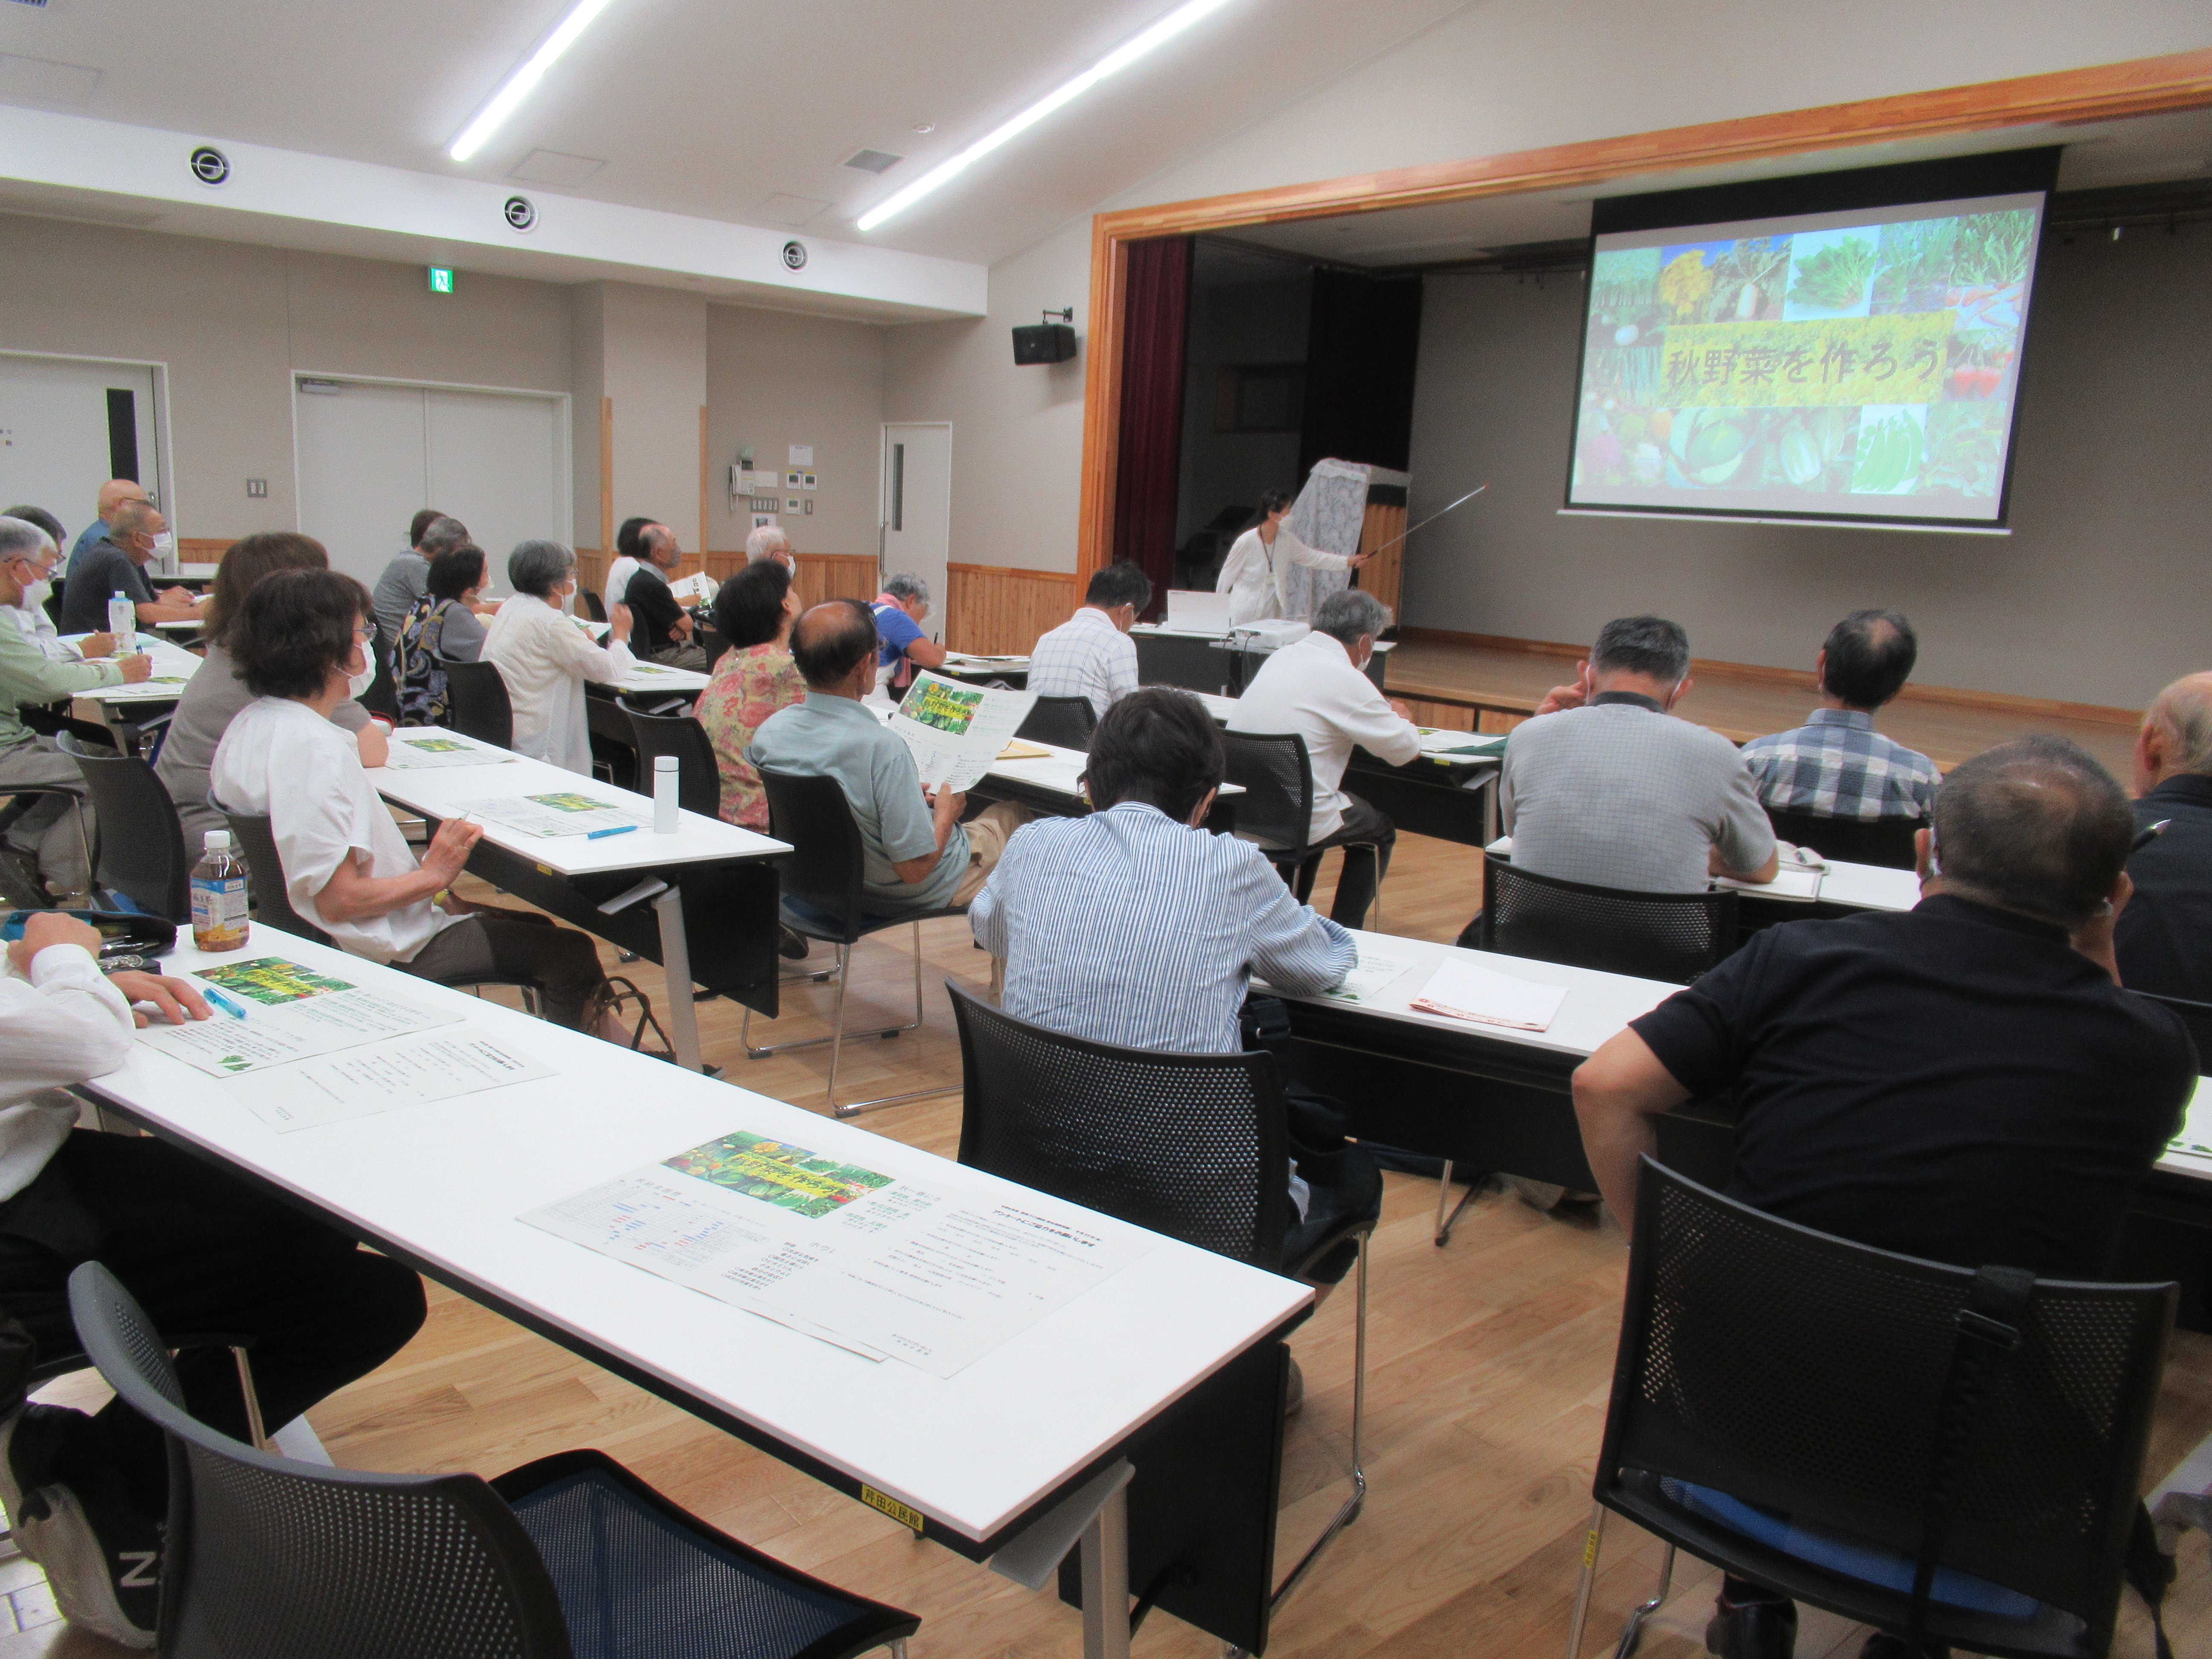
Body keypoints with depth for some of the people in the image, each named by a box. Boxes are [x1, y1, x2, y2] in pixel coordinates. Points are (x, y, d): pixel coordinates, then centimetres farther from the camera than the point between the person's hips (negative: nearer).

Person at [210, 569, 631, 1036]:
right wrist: (433, 874, -18)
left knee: (529, 925, 22)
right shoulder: (316, 748, -27)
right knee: (571, 954, -5)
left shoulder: (251, 725, 4)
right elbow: (338, 900, -30)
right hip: (386, 952, -11)